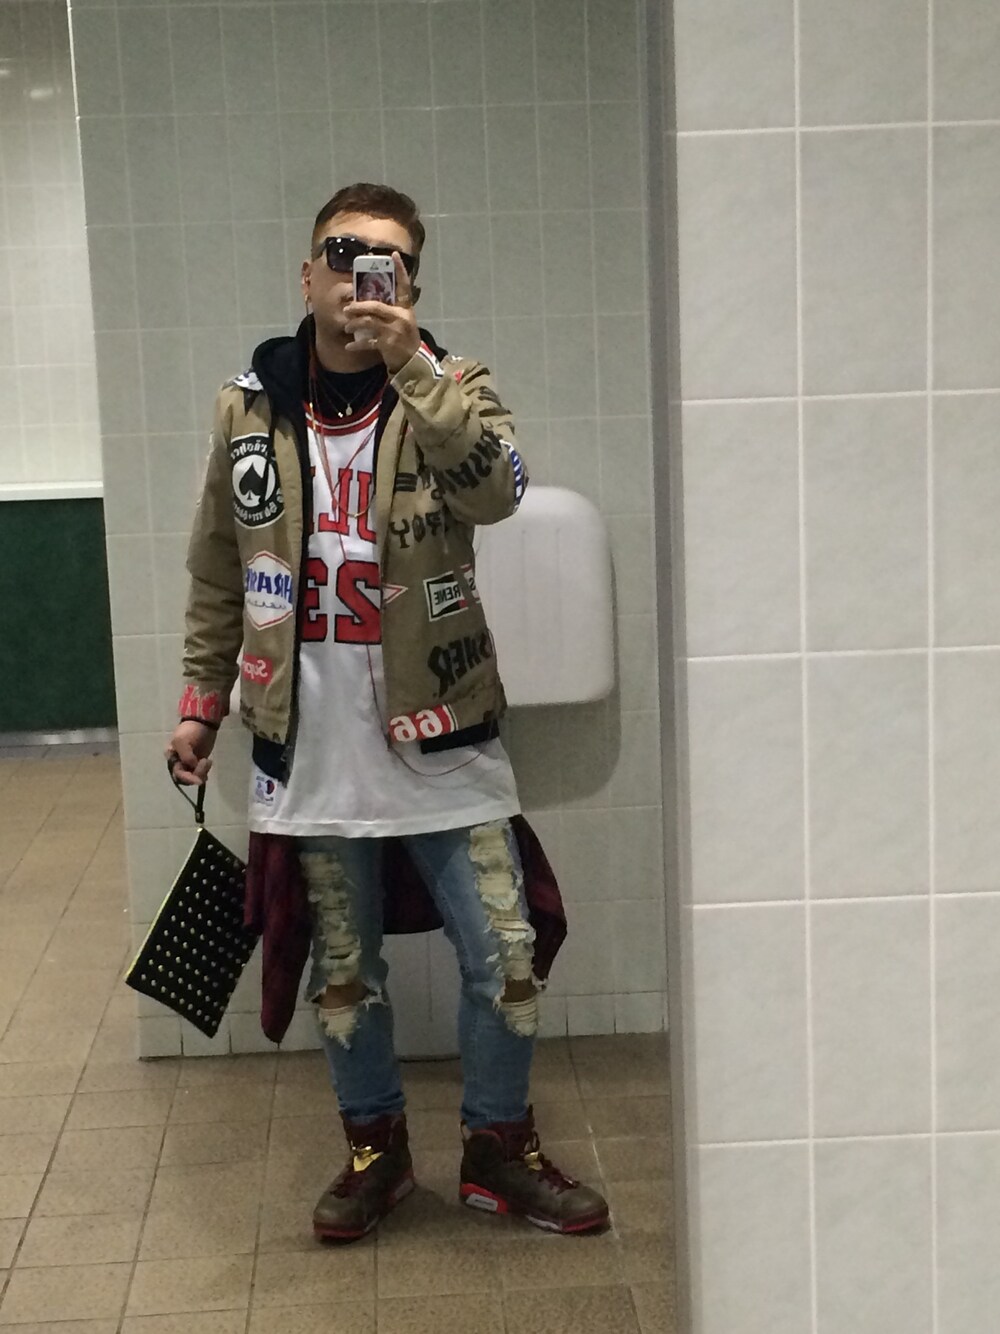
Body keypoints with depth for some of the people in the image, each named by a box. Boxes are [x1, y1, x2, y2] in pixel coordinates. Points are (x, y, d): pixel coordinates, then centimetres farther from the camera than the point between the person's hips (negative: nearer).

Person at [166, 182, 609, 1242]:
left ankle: (498, 1148, 26)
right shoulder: (247, 406, 2)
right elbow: (218, 574, 11)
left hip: (438, 738, -1)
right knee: (342, 971, 13)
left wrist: (411, 365, -33)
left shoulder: (447, 389, -3)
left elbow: (496, 490, -26)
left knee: (504, 958, 3)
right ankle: (375, 1148, 34)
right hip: (311, 749, 2)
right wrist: (200, 702, 12)